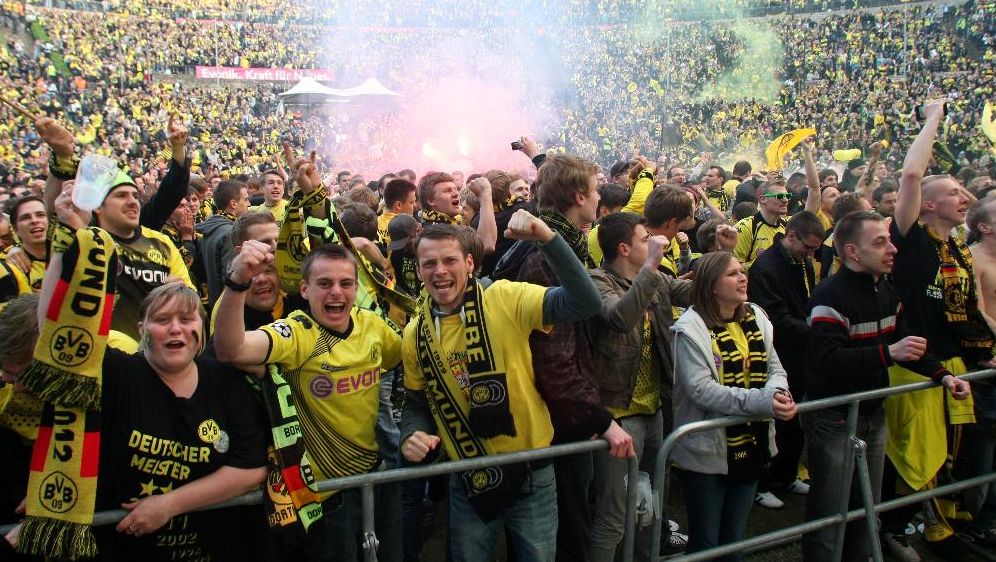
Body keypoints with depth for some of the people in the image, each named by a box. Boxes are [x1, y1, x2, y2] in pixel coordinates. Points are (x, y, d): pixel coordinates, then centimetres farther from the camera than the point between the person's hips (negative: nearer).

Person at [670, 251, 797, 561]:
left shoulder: (756, 317, 3)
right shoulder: (692, 327, -17)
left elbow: (774, 368, 4)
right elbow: (702, 389, -25)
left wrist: (778, 391, -19)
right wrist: (763, 401, -30)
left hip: (751, 446, 6)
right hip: (708, 451, -6)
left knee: (735, 537, 21)